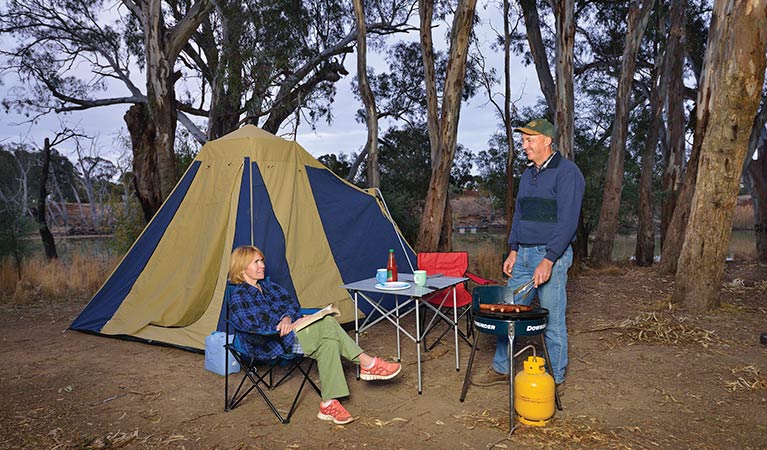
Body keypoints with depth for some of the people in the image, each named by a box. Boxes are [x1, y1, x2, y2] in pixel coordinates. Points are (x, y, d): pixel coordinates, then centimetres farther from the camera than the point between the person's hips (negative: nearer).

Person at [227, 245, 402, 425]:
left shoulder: (267, 287, 18)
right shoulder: (239, 297, -7)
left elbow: (292, 304, 12)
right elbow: (252, 326, -18)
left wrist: (288, 318, -10)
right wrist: (281, 324, -12)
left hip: (286, 334, 8)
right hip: (268, 346, -8)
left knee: (328, 344, -22)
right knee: (327, 323, -23)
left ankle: (328, 404, -18)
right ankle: (367, 363, -16)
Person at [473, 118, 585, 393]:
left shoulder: (566, 172, -10)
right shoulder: (528, 174, 15)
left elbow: (567, 221, -17)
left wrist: (549, 260, -21)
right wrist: (513, 251, 13)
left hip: (551, 256, -8)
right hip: (523, 255, 8)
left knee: (552, 322, 2)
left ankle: (556, 381, 18)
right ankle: (501, 369, 25)